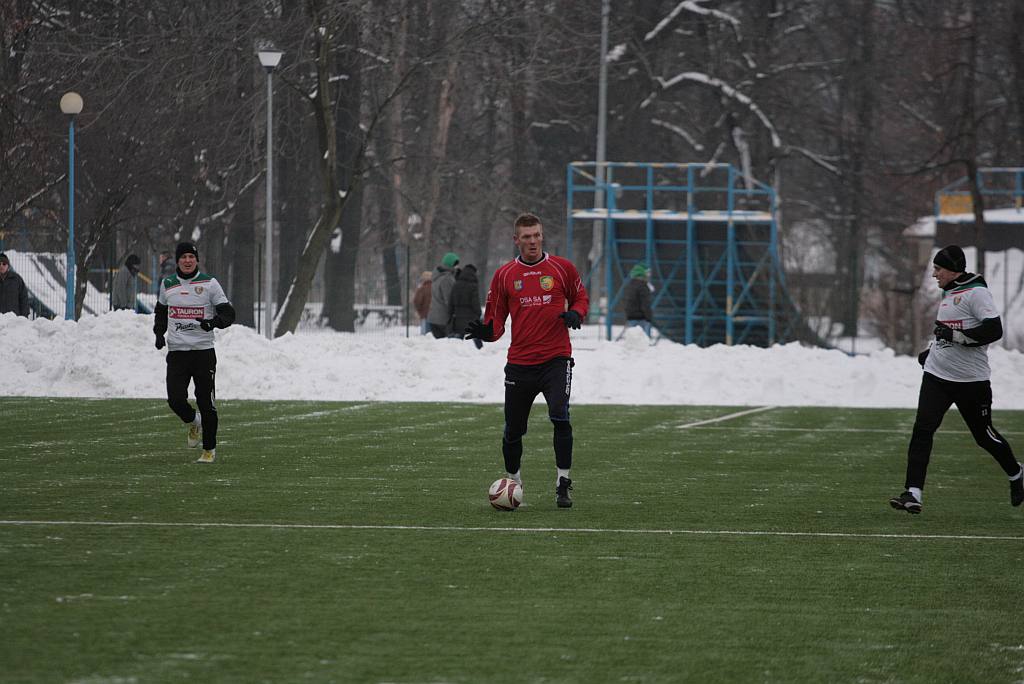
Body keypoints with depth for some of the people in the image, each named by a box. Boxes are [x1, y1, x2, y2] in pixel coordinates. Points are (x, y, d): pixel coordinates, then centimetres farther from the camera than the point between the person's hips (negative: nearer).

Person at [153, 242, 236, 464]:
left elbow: (228, 314, -2)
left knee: (206, 402, -2)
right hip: (177, 351, 2)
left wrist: (214, 321, -24)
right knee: (175, 399, -12)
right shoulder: (167, 284, 9)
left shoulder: (209, 283, -1)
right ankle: (193, 422, 23)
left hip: (203, 351, -2)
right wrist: (159, 333, 10)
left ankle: (210, 449, 13)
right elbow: (161, 311, 27)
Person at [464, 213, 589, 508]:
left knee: (560, 417, -21)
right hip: (520, 362, 2)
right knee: (513, 430, 8)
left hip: (556, 358, -2)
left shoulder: (562, 268, 3)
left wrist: (575, 314, -8)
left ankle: (562, 484, -11)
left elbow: (581, 298, 14)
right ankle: (513, 483, 30)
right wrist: (487, 331, -12)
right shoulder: (504, 275, 5)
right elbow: (497, 317, 10)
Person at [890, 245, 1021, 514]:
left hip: (971, 381, -7)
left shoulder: (976, 292, -14)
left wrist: (955, 336, -26)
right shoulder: (948, 293, 14)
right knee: (922, 429, -11)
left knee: (984, 436, 8)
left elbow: (994, 330, -23)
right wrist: (933, 349, 21)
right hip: (937, 375, 7)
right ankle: (913, 494, -16)